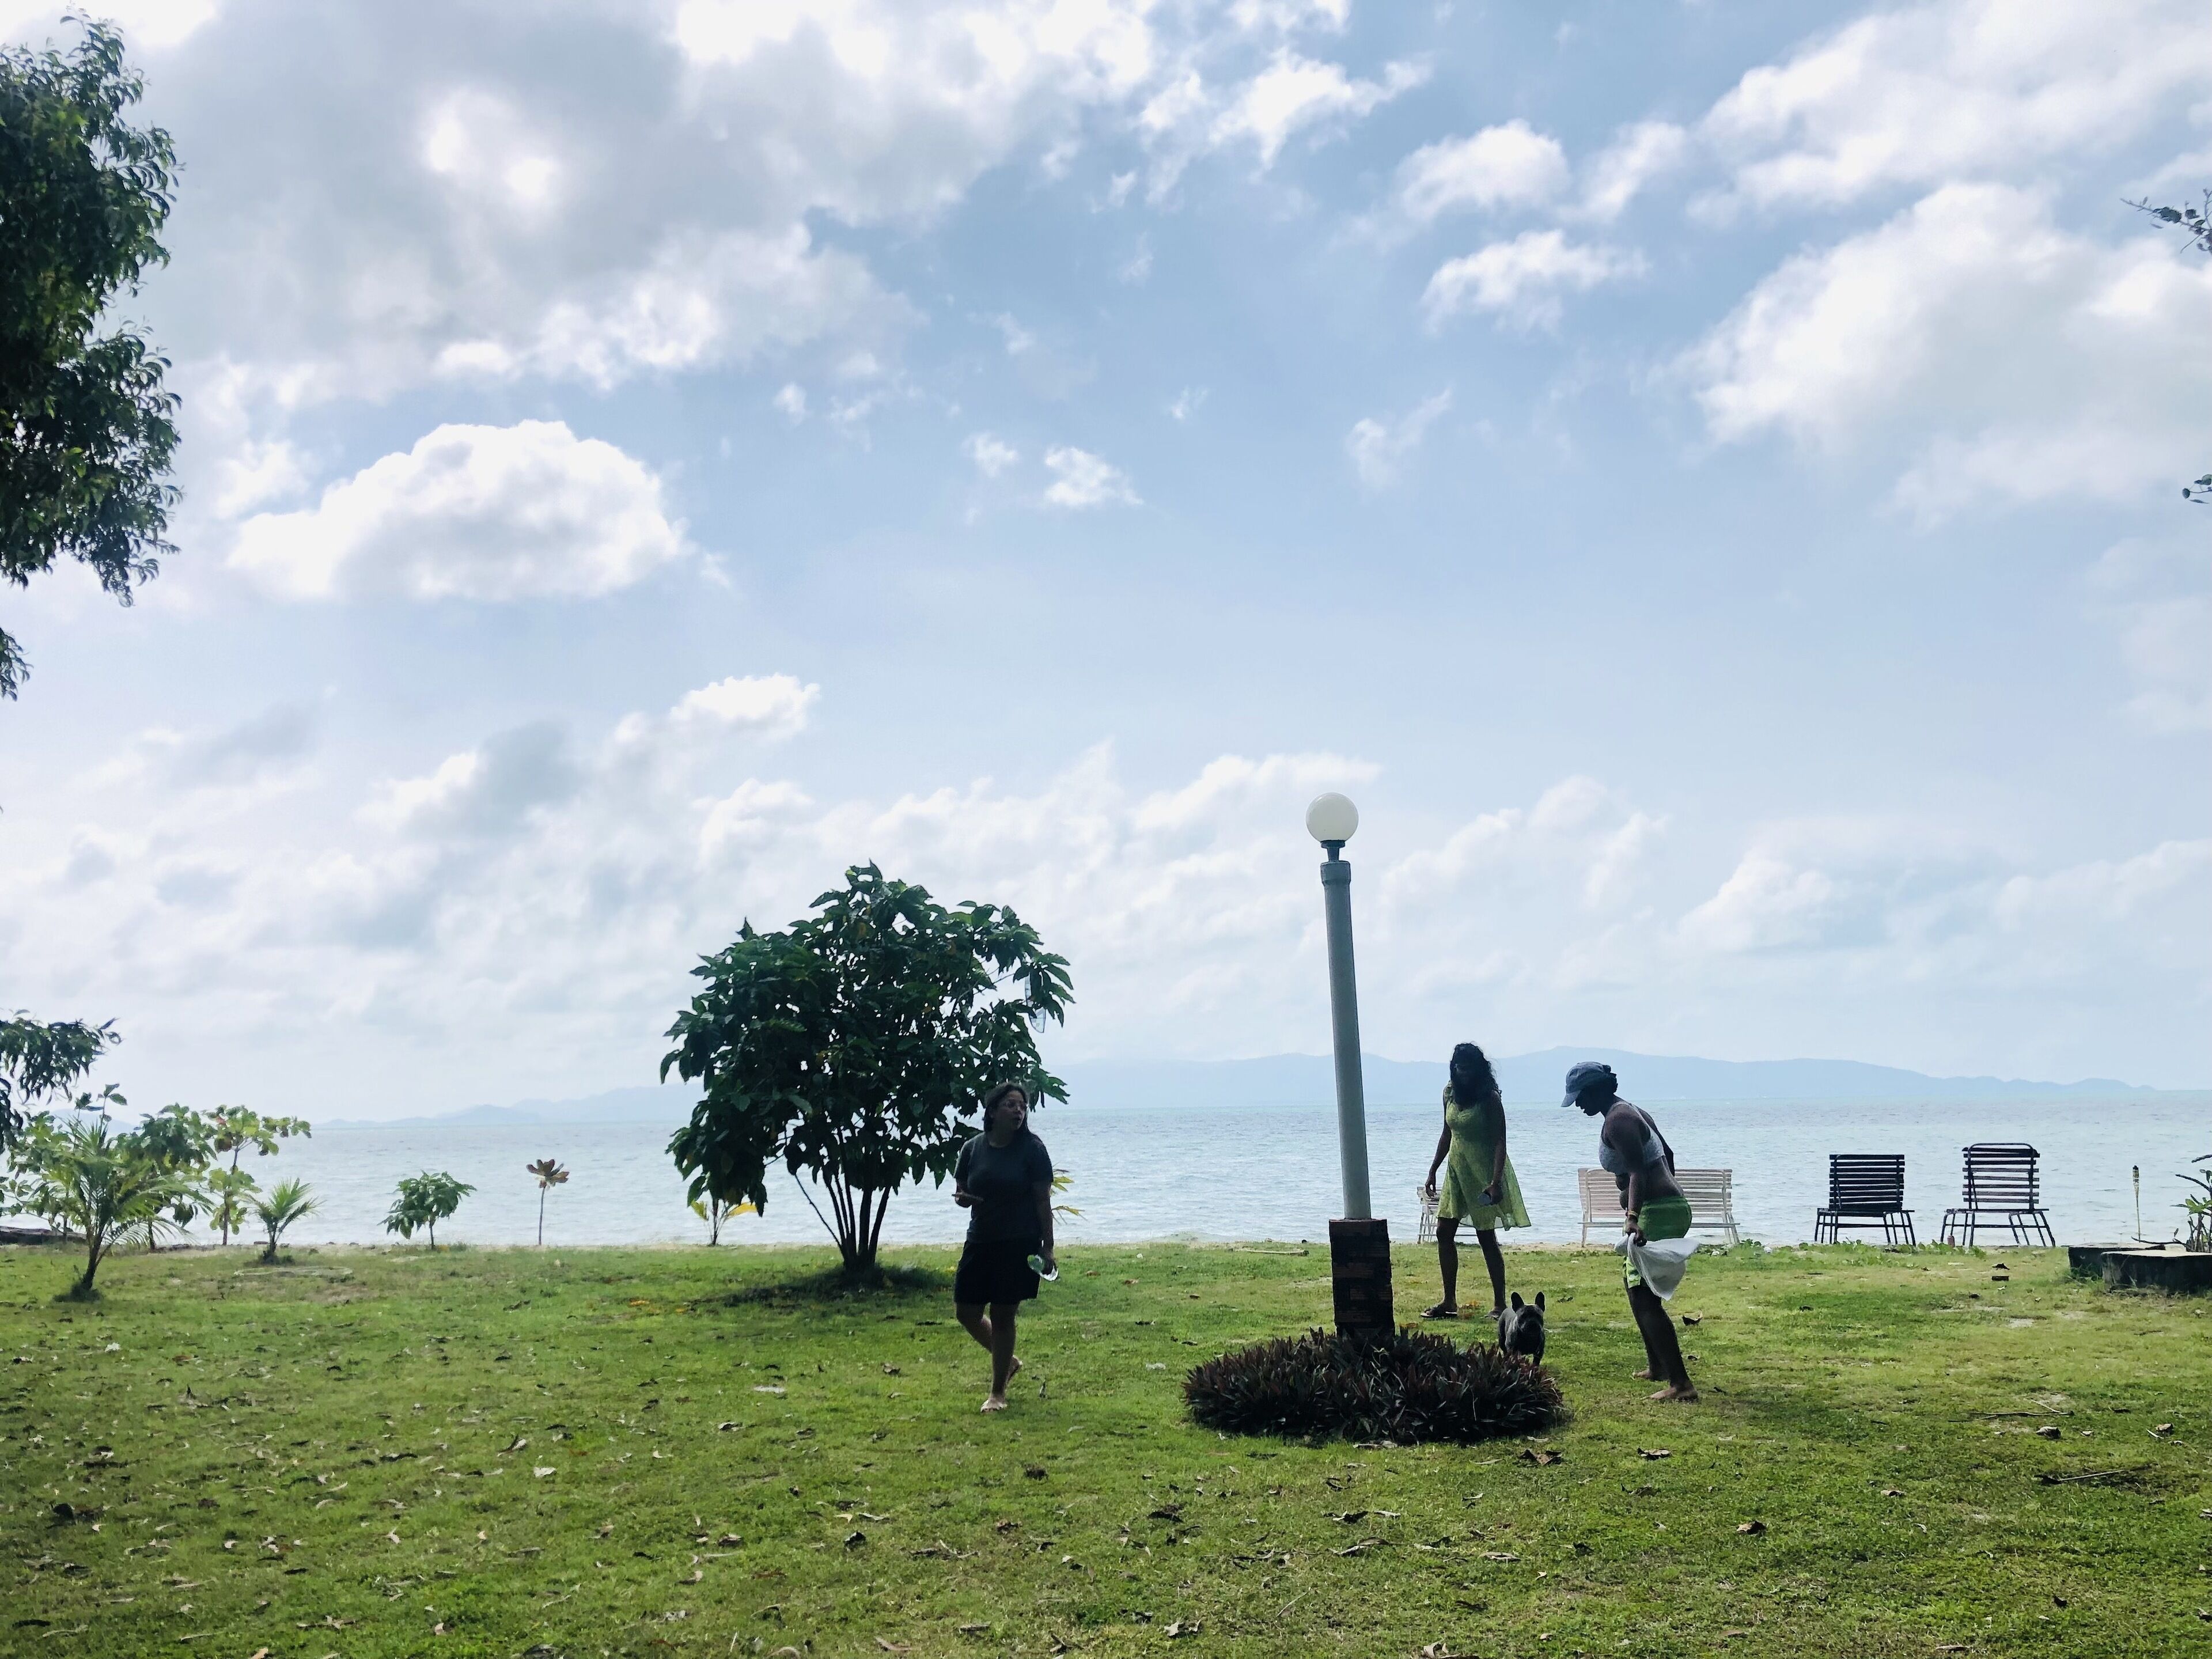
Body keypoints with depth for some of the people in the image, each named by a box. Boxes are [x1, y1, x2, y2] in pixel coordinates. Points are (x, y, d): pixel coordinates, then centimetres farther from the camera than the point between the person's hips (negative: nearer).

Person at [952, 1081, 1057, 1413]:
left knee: (1002, 1316, -1)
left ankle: (998, 1392, 15)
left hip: (1019, 1245, -4)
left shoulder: (1032, 1148, -7)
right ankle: (1008, 1361, 34)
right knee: (966, 1313, 7)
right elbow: (961, 1191, 13)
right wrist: (962, 1198, -12)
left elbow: (1043, 1201, -6)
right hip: (980, 1242, 4)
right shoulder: (973, 1148, 2)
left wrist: (1047, 1248, -8)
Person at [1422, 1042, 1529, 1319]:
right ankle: (1449, 1301, 13)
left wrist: (1495, 1182, -26)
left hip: (1483, 1171, -7)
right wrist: (1433, 1170, 14)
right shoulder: (1450, 1093, 5)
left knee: (1486, 1238, -3)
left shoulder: (1489, 1098, -14)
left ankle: (1500, 1303, 7)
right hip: (1456, 1170, 7)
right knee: (1444, 1233, 4)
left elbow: (1499, 1141, -17)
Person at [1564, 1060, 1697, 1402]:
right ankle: (1657, 1366, 33)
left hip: (1656, 1213, -11)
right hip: (1671, 1206, 11)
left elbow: (1638, 1171, -26)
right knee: (1636, 1285, 24)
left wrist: (1633, 1217, -37)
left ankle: (1680, 1384, -19)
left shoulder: (1617, 1120, -14)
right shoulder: (1632, 1111, 18)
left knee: (1644, 1299, -14)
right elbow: (1668, 1154, 29)